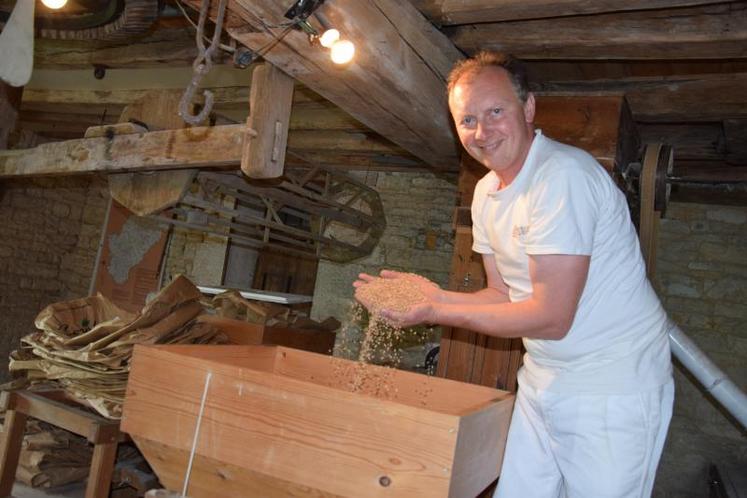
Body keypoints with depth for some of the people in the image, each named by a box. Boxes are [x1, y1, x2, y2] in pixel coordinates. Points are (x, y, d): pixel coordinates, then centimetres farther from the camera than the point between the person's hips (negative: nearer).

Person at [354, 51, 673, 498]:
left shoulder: (565, 175, -23)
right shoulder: (487, 192, 5)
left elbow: (551, 318, -24)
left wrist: (438, 313, -19)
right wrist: (437, 294, -7)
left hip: (612, 388, -7)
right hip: (544, 378, 8)